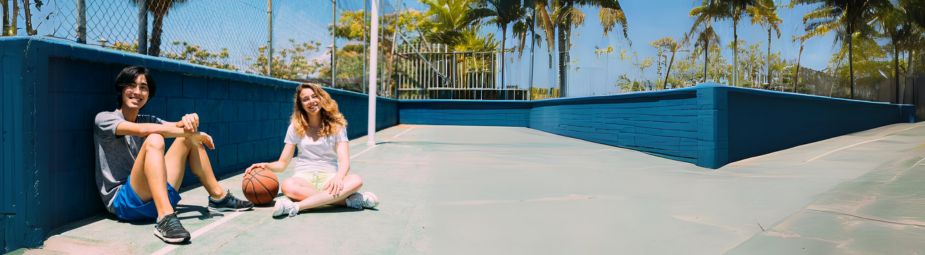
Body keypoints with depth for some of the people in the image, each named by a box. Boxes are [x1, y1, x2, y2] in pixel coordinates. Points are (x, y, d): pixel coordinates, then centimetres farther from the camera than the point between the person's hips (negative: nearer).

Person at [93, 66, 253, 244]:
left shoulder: (148, 120, 15)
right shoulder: (104, 118, -4)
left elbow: (180, 126, 0)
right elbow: (143, 130, -23)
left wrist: (191, 120, -25)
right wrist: (190, 133, -20)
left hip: (156, 197, 6)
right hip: (123, 202, -6)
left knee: (190, 139, 4)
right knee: (154, 139, -30)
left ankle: (219, 197, 7)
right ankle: (165, 219, -45)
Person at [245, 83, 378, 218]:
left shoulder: (336, 126, 5)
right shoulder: (295, 127, 9)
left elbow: (344, 160, -8)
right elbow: (282, 163, 10)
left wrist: (338, 177, -30)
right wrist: (267, 166, -12)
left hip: (329, 177, 0)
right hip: (304, 177, 1)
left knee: (356, 180, -34)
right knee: (288, 186, -36)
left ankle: (296, 206, -39)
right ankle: (349, 200, -32)